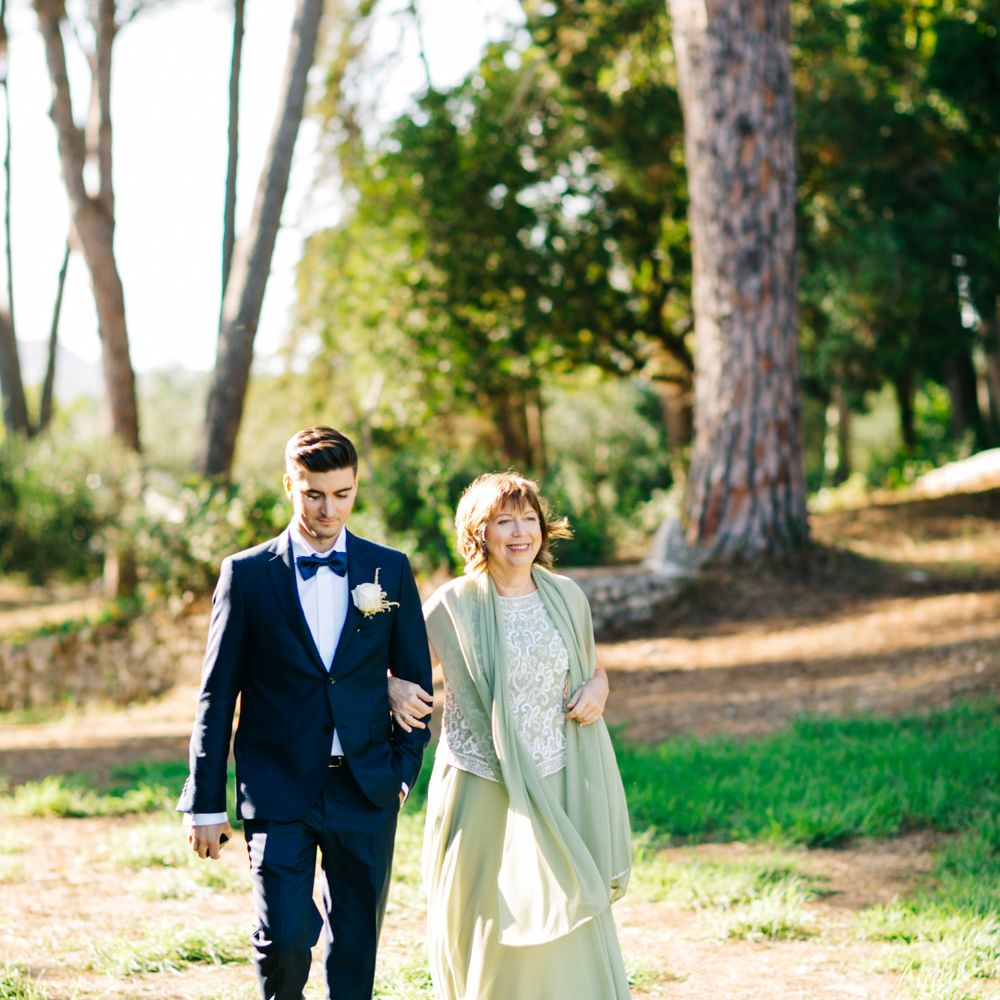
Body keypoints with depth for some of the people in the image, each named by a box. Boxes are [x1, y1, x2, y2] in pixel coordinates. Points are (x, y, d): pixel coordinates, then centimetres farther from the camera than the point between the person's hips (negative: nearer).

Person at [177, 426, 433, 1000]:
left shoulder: (389, 570, 5)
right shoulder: (247, 574, 0)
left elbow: (415, 677, 12)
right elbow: (217, 696, 2)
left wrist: (405, 768, 2)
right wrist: (206, 802, 0)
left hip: (367, 791, 2)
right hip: (279, 791, -2)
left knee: (357, 948, 7)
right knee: (284, 937, -12)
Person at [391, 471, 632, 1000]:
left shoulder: (567, 597, 6)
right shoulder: (451, 605, -4)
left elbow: (591, 667, 22)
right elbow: (393, 668, 7)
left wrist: (599, 687, -1)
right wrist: (396, 691, -15)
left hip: (555, 792, 2)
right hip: (480, 794, -2)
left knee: (570, 938, -3)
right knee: (486, 935, 3)